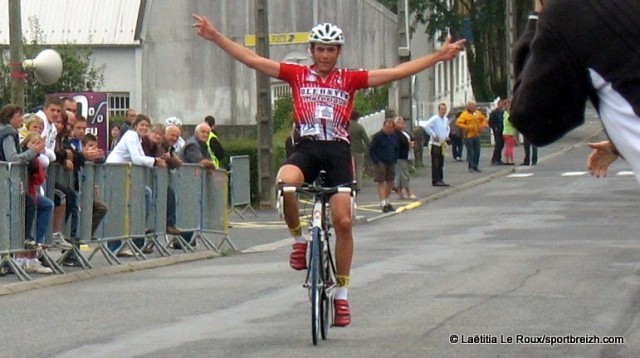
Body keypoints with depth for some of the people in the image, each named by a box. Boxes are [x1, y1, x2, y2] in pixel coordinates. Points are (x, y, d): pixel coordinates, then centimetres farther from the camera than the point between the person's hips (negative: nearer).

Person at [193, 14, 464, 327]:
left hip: (338, 152, 0)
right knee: (285, 182, -35)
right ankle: (299, 239, -6)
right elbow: (252, 59, 8)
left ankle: (341, 294, 5)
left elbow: (397, 72, 7)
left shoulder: (350, 79, 10)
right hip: (306, 149, 0)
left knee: (343, 221, -9)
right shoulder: (297, 75, 10)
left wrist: (440, 56, 2)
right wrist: (214, 37, 2)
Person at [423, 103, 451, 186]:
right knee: (435, 163, -5)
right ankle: (435, 180, -4)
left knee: (441, 163, 11)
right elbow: (426, 126, -25)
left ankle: (440, 179, 16)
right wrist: (433, 135, -19)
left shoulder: (446, 120, 11)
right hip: (435, 144, -7)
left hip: (442, 143, 7)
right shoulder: (434, 119, -13)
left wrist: (447, 135, 14)